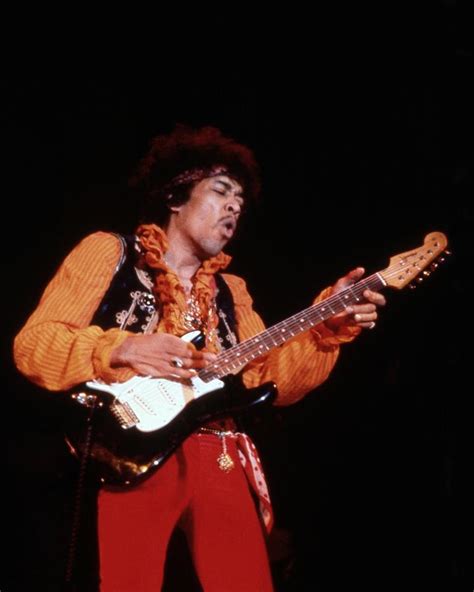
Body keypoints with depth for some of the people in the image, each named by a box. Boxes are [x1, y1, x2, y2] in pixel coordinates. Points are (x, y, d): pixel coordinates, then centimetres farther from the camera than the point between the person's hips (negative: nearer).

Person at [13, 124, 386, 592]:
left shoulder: (230, 290, 23)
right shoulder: (108, 252, 7)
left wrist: (327, 327, -2)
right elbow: (31, 344, -2)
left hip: (219, 461, 5)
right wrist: (120, 349, -18)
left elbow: (268, 378, 12)